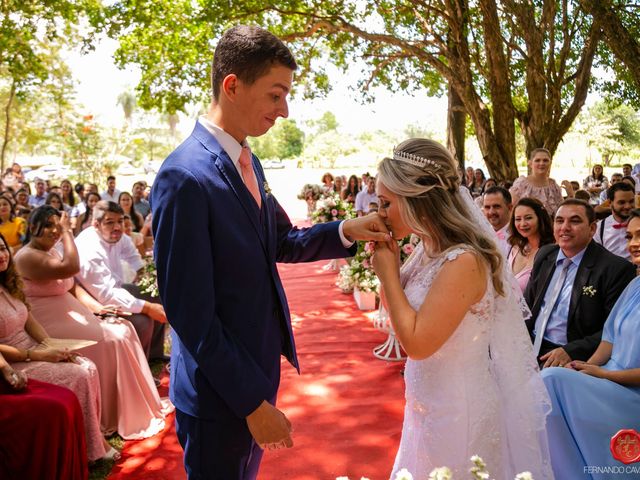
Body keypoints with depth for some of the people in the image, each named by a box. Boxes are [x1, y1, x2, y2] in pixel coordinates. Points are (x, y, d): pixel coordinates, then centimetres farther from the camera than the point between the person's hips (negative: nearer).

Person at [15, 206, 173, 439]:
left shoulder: (52, 252, 16)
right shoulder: (27, 256, -14)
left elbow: (74, 287, 15)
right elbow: (70, 268, -30)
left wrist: (98, 307, 1)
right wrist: (67, 231, -19)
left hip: (70, 314, 9)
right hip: (51, 323, -9)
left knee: (123, 329, -4)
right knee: (110, 341, -20)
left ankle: (137, 406, 2)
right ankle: (112, 418, -7)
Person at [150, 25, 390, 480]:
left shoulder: (247, 162, 4)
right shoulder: (185, 176, -24)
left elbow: (281, 242, 11)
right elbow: (190, 312, -23)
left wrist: (346, 231, -7)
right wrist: (253, 402, -19)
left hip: (257, 370, 8)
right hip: (221, 391, -8)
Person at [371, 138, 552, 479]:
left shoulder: (463, 262, -27)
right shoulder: (429, 249, -1)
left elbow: (417, 342, -26)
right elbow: (399, 313, 9)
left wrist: (388, 274, -19)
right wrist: (386, 262, -6)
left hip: (457, 408, -8)